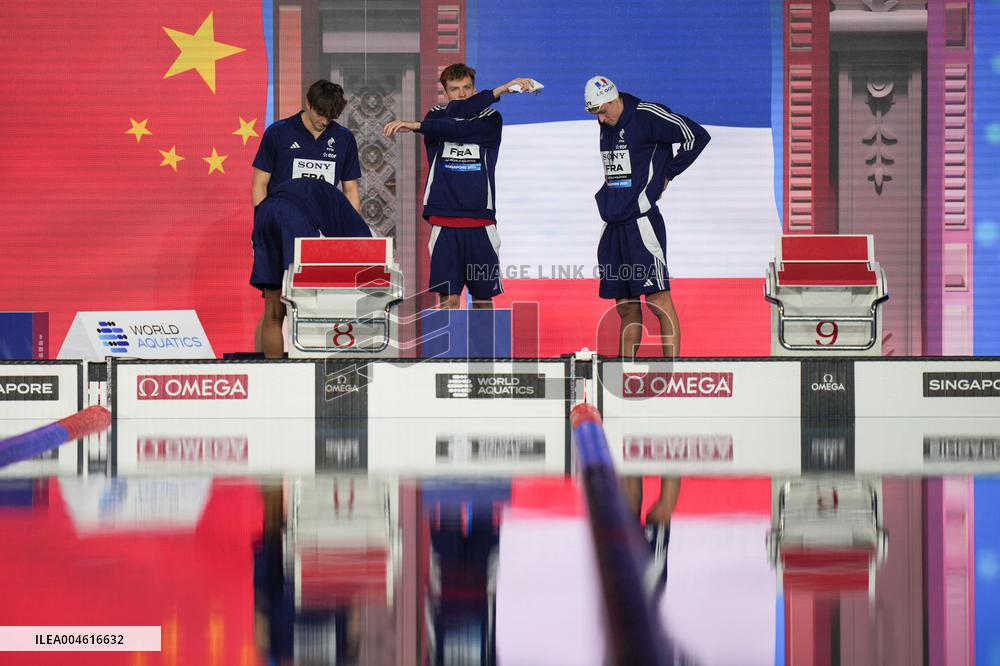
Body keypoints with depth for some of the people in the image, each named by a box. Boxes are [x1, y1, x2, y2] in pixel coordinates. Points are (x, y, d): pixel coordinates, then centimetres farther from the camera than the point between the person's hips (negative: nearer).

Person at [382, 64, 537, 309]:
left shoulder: (490, 119, 5)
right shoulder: (437, 116, 8)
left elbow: (459, 127, -14)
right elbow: (458, 112, -14)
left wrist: (417, 126, -19)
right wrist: (498, 91, -23)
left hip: (480, 223, 0)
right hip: (444, 224, 0)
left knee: (484, 297, 7)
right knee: (449, 297, -5)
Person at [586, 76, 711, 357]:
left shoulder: (647, 116, -9)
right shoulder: (607, 126, 15)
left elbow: (697, 136, -11)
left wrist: (667, 174, -5)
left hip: (642, 222, -8)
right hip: (613, 225, 8)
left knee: (659, 302, -9)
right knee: (625, 307, 11)